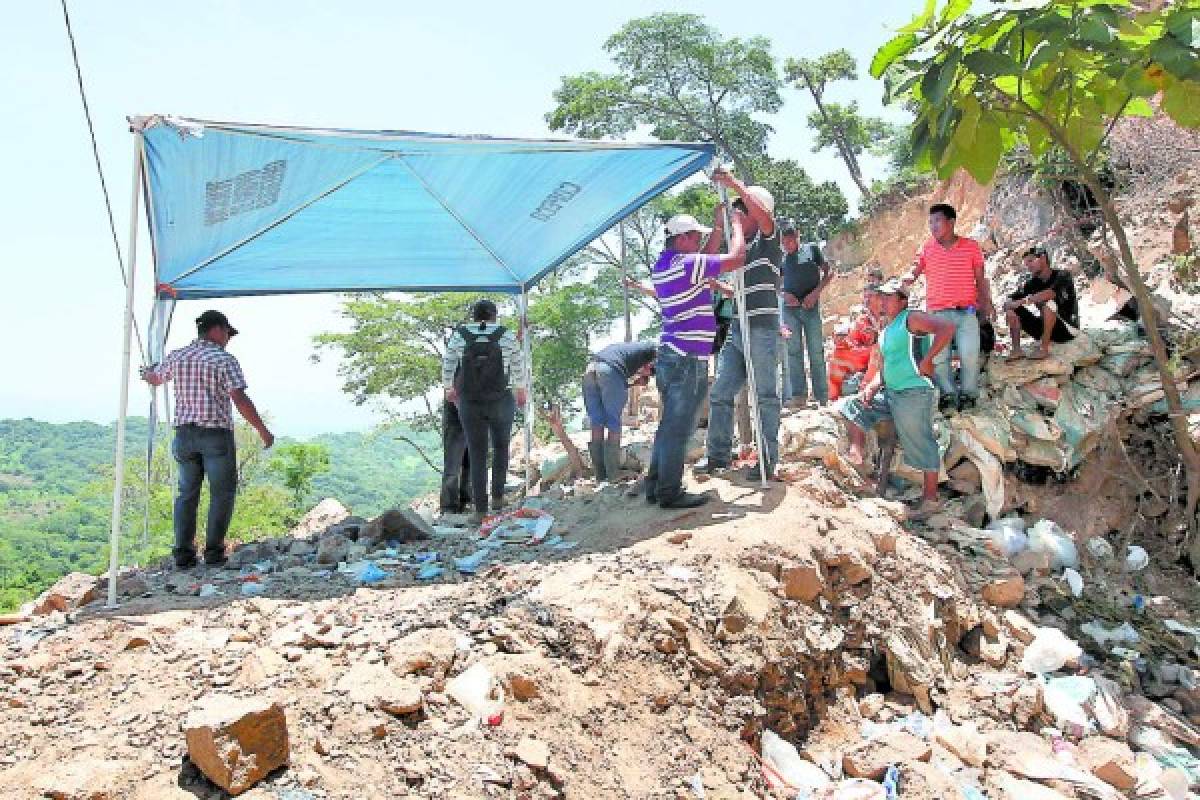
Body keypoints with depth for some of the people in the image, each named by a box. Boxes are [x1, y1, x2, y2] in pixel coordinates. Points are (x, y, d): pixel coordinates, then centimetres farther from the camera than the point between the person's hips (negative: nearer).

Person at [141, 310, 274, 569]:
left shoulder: (177, 356, 7)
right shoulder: (225, 360, -9)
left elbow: (155, 379, 28)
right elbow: (240, 400, -18)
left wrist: (147, 373, 53)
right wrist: (262, 430, -10)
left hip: (185, 433, 5)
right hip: (217, 435, -5)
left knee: (187, 493, 12)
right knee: (222, 493, 6)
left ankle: (183, 552, 8)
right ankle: (214, 551, 4)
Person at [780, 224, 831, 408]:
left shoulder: (811, 249, 5)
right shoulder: (780, 257, 12)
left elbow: (828, 272, 4)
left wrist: (816, 292, -9)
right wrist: (784, 295, -3)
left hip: (811, 307, -2)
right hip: (790, 308, 2)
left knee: (816, 351, -3)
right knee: (794, 351, 0)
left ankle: (822, 397, -1)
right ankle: (798, 395, 2)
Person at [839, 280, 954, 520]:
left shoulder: (910, 319, -9)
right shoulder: (885, 329, 18)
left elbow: (947, 327, -22)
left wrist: (927, 360, -21)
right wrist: (872, 386, 4)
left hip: (914, 393, -10)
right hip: (890, 393, 10)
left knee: (921, 445, -5)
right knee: (852, 406, 11)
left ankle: (930, 498, 4)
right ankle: (856, 458, 8)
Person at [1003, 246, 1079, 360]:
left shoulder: (1062, 275, -12)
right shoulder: (1032, 283, 3)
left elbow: (1050, 294, -33)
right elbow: (1011, 302, -3)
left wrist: (1022, 301, -33)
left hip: (1067, 329, -6)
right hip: (1045, 329, 6)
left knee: (1049, 302, -32)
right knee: (1012, 310, -4)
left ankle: (1044, 348, -29)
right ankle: (1017, 349, -13)